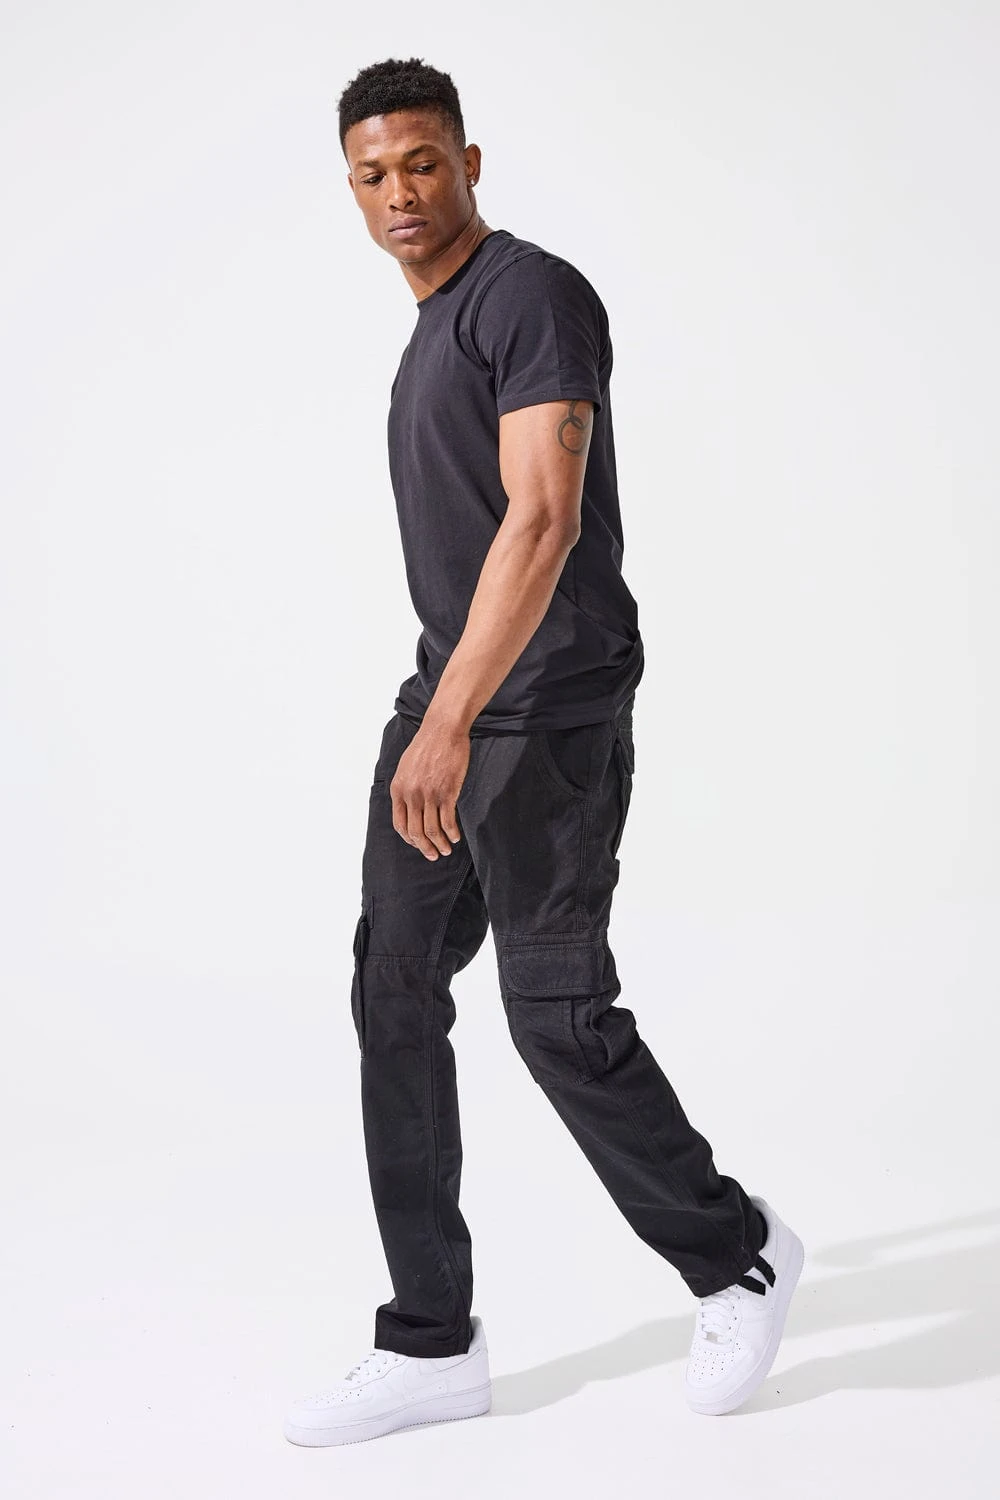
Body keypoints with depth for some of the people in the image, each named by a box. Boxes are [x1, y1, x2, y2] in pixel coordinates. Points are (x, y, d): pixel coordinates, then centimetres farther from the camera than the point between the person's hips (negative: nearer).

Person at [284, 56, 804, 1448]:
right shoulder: (433, 332, 18)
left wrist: (451, 722, -32)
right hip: (448, 705, 9)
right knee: (394, 993, 3)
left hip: (551, 710, -9)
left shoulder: (534, 294, -12)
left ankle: (735, 1252, 20)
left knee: (557, 1012, -5)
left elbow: (547, 518, -25)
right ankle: (431, 1344, 9)